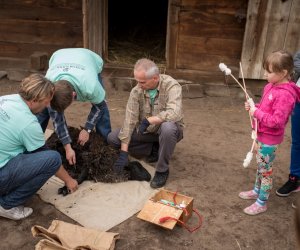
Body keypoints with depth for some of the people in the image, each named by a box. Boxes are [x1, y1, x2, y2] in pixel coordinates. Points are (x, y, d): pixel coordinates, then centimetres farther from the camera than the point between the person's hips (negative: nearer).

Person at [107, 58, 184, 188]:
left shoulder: (171, 86, -24)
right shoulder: (137, 91, -13)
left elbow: (174, 113, -40)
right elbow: (130, 119, -18)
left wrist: (148, 120, -32)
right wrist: (124, 151, -22)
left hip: (168, 130, -4)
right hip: (146, 131, 4)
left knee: (168, 127, -41)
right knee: (112, 138, -7)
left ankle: (162, 170, -18)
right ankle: (154, 149, 3)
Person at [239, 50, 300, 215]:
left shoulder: (285, 95, -26)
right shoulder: (271, 86, 2)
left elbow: (277, 121, -29)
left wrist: (256, 113, -24)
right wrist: (253, 107, -2)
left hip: (270, 139, -9)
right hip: (261, 134, 9)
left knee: (266, 170, 5)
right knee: (260, 166, 23)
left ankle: (261, 203, 20)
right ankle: (256, 191, 42)